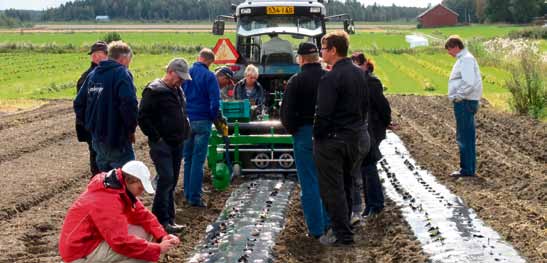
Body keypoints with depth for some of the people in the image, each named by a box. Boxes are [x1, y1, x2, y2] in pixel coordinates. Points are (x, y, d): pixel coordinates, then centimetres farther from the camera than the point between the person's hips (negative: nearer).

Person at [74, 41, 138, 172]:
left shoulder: (93, 74, 12)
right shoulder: (122, 73, -12)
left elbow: (79, 103, 13)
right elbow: (129, 104, -25)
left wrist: (89, 124, 16)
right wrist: (131, 128, -12)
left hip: (97, 138, 8)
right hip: (117, 140, -7)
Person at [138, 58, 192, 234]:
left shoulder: (178, 91, 16)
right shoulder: (154, 91, -11)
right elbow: (142, 117, -16)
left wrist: (184, 132, 15)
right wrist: (156, 138, -16)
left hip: (177, 143, 8)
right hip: (162, 144, -8)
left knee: (172, 181, 10)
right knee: (166, 179, -14)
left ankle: (169, 220, 16)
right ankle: (161, 221, -8)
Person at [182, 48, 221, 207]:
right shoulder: (209, 76, -10)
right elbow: (215, 101, -15)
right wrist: (214, 117, 1)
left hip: (185, 121, 4)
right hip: (202, 122, -4)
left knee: (188, 158, 15)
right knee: (198, 160, -1)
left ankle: (188, 193, 19)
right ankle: (195, 197, -2)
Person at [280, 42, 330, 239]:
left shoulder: (297, 81, -10)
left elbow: (286, 111, -12)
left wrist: (291, 129, 4)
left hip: (305, 134, -4)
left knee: (309, 183, 2)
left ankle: (316, 228, 3)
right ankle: (329, 224, 21)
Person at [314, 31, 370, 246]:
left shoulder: (330, 78, -19)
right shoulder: (359, 74, 7)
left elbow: (323, 113, -21)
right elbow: (365, 105, 13)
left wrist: (317, 137, -10)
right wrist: (357, 125, 19)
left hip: (334, 139, -8)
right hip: (358, 136, 8)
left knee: (332, 188, 1)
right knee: (346, 184, 20)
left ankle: (342, 234, 4)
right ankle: (342, 226, 30)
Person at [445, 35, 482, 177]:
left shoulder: (466, 60, -16)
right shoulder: (464, 59, 16)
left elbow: (469, 83, -26)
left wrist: (457, 96, -17)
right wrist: (456, 96, 13)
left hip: (464, 102, -10)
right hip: (464, 102, 10)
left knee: (464, 137, -5)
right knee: (467, 137, 15)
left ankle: (467, 169, -1)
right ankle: (470, 168, 22)